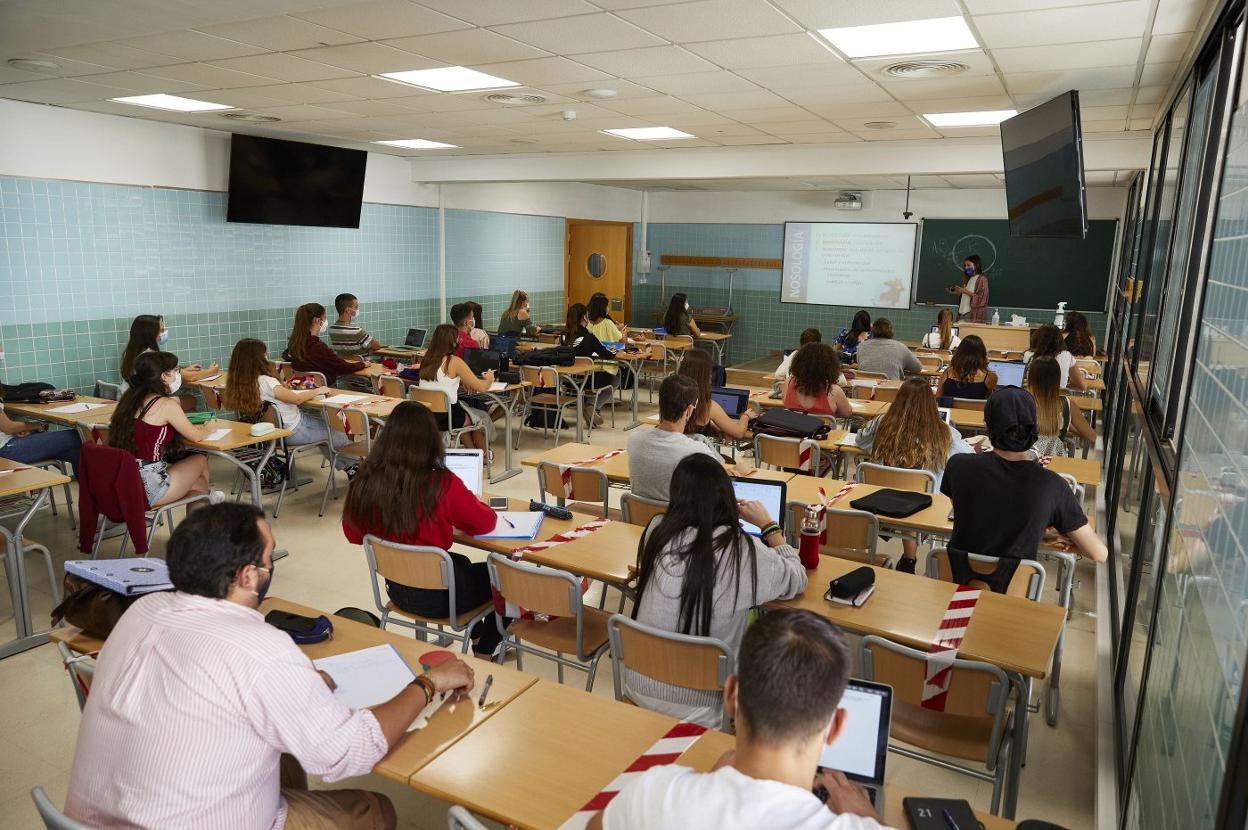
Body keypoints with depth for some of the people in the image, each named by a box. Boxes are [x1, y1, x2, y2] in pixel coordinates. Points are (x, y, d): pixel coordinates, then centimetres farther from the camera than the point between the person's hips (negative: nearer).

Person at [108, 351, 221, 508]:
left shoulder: (130, 397, 8)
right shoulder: (166, 404, -14)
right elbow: (195, 436, -1)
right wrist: (208, 429, 20)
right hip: (147, 490, -7)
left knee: (199, 483, 21)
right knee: (200, 460, 21)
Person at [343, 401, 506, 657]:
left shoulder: (365, 482, -14)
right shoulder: (442, 484, -26)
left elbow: (353, 535, 3)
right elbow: (485, 523, -10)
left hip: (398, 590, 5)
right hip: (440, 595, -5)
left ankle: (476, 636, 52)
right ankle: (485, 652, 39)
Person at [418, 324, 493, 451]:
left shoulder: (427, 359, 2)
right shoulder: (454, 362, -16)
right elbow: (482, 387, -12)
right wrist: (489, 379, 9)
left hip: (425, 416, 6)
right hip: (446, 417, -6)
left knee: (462, 405, 34)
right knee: (483, 417, 23)